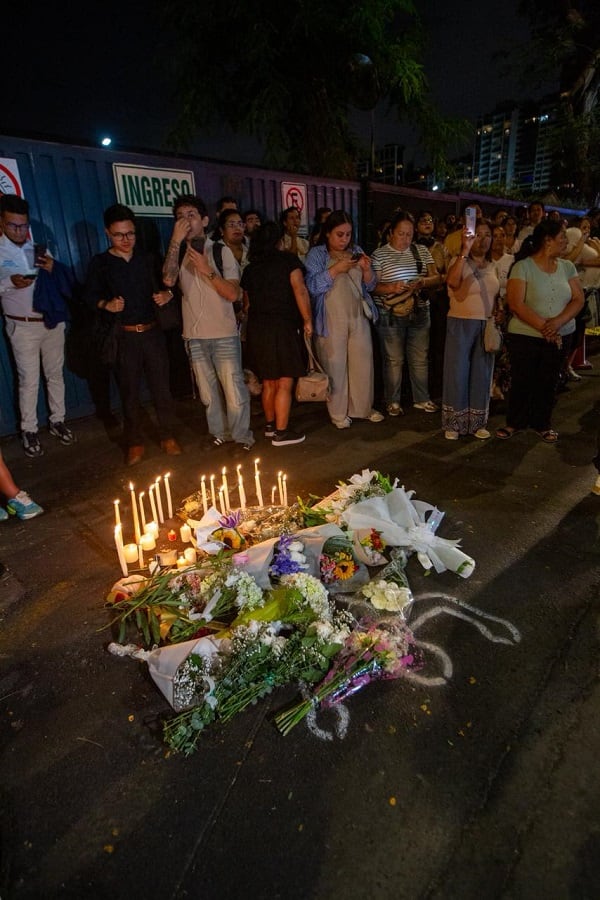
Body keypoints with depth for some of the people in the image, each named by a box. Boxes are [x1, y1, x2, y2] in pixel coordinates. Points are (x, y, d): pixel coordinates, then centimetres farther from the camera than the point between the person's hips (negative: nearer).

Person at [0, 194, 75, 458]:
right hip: (23, 327, -3)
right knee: (29, 380, 0)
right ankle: (29, 430, 11)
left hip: (53, 321, 4)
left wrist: (54, 269, -11)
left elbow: (61, 282, 9)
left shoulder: (39, 249, 7)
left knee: (55, 374, 11)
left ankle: (57, 420, 24)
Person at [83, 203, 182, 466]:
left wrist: (167, 294, -5)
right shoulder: (99, 263, 2)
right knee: (129, 392, 6)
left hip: (152, 333, 2)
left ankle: (168, 436, 20)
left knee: (161, 387, 5)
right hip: (123, 337, -2)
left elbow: (163, 286, 17)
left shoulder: (147, 259, 9)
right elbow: (89, 296, 3)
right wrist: (105, 305, -17)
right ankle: (134, 443, 19)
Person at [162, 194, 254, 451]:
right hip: (194, 336, 3)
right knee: (208, 393, 10)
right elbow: (168, 279, -16)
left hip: (224, 334, -3)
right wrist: (176, 239, -17)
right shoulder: (177, 253, 6)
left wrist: (207, 270, -20)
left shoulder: (221, 251, -2)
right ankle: (219, 433, 28)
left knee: (234, 391, -4)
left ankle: (242, 436, 14)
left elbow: (233, 294, -11)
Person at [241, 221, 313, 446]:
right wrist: (307, 320, -6)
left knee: (268, 382, 16)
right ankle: (281, 433, -1)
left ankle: (270, 425, 26)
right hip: (282, 327, -6)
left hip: (256, 328, 6)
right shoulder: (288, 260, -2)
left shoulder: (250, 268, 13)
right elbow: (300, 290, -12)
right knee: (284, 383, -3)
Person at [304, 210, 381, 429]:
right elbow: (312, 286, -13)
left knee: (363, 362, 6)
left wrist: (366, 269, -9)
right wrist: (336, 269, -22)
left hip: (358, 317, 4)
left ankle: (363, 407, 21)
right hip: (331, 320, -4)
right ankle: (338, 412, 12)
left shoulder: (357, 251, 11)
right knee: (335, 365, -1)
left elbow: (369, 286, 11)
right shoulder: (317, 254, -1)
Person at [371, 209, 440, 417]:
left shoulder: (422, 250, 10)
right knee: (393, 360, 3)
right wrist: (391, 288, -25)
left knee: (420, 358, 10)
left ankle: (422, 399, 24)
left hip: (420, 313, 4)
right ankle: (393, 401, 16)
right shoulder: (379, 254, -2)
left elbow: (437, 278, 7)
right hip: (391, 315, -4)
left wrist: (423, 281, -14)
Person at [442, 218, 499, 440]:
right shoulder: (460, 262, -6)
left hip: (486, 326, 5)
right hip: (461, 324, -5)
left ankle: (478, 422, 21)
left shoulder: (492, 267, 12)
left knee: (482, 374, 9)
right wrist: (465, 250, -31)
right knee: (457, 373, 1)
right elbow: (452, 282, -29)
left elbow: (494, 296, 20)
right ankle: (453, 423, 12)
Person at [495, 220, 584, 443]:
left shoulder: (567, 267, 5)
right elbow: (516, 304, -16)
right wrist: (543, 327, -20)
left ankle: (543, 424, 25)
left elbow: (578, 300, 2)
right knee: (521, 381, 5)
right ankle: (515, 422, 22)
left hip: (559, 337, 4)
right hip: (525, 336, -4)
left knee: (548, 382, 10)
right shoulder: (522, 267, -9)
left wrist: (557, 322, -17)